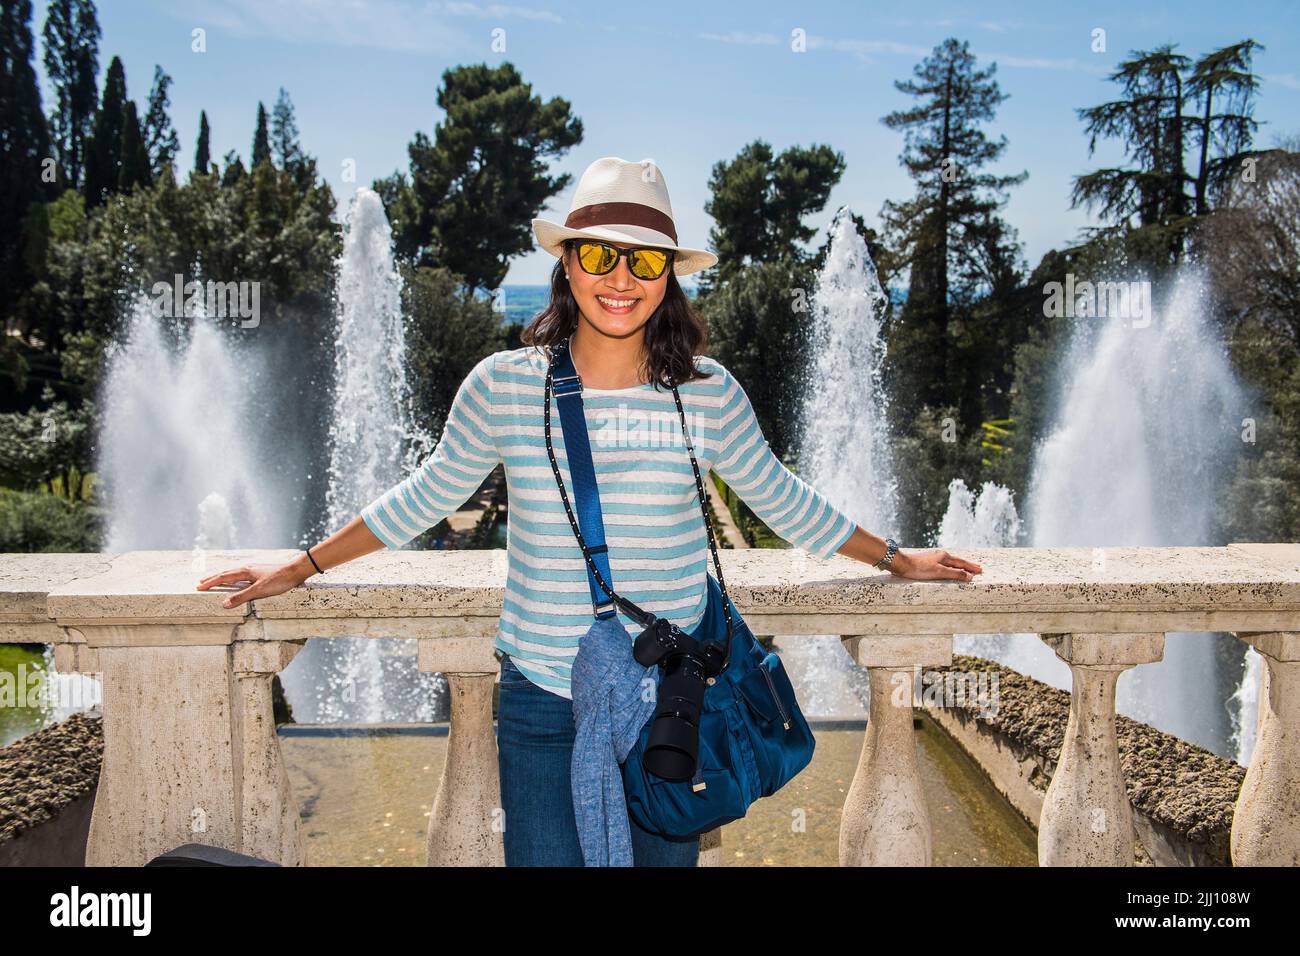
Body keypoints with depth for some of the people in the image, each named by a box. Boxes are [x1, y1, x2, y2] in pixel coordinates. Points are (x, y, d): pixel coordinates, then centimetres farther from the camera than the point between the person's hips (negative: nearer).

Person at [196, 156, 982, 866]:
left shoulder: (708, 394, -5)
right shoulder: (503, 386, -6)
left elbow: (783, 500, 11)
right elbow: (425, 498, 9)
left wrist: (895, 560, 20)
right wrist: (298, 570, 13)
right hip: (543, 701, 0)